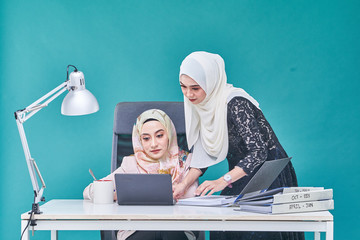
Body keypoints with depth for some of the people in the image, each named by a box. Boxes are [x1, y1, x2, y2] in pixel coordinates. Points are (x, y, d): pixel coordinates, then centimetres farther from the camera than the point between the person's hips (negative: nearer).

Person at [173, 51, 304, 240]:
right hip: (240, 176, 7)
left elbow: (258, 152, -28)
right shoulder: (200, 104, 1)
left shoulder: (235, 104, -23)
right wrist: (185, 184, -7)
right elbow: (203, 152, 5)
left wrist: (223, 181, -35)